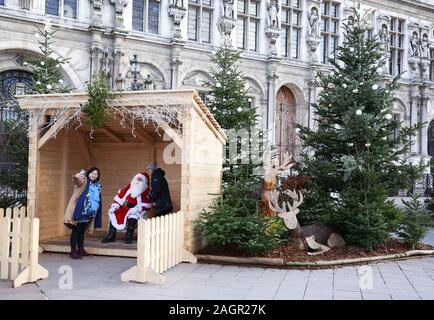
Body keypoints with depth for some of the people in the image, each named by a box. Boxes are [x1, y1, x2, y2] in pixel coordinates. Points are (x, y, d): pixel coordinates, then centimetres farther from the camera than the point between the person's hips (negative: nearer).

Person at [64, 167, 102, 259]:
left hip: (89, 213, 6)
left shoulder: (98, 186, 14)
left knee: (82, 231, 16)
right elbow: (76, 180, -27)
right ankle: (73, 251, -3)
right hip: (80, 211, -6)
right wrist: (77, 176, -45)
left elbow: (98, 199, 22)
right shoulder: (83, 181, -4)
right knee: (76, 230, -4)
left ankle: (80, 249, 24)